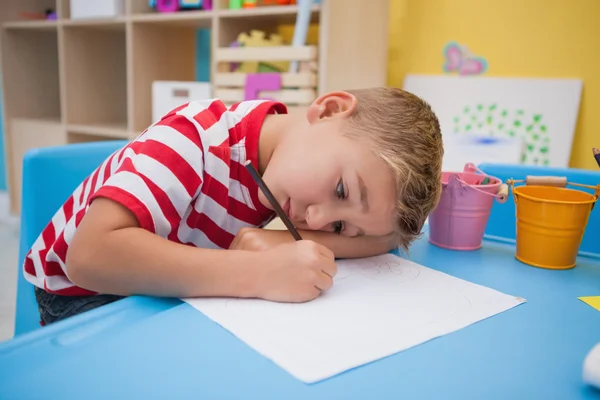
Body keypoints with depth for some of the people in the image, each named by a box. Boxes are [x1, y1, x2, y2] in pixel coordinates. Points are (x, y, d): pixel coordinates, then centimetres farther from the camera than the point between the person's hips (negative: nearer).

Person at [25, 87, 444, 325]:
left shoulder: (301, 165, -14)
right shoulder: (198, 138, -32)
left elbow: (383, 237, -18)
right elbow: (90, 255, -41)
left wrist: (283, 242, -33)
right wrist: (261, 272, -45)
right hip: (84, 295, -4)